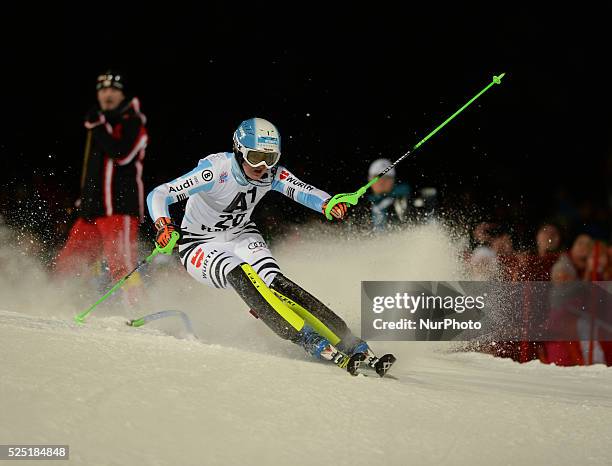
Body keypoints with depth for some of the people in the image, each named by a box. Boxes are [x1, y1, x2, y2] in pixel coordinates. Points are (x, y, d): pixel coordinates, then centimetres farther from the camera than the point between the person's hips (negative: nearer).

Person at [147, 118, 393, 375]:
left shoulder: (272, 174, -14)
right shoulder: (217, 170, -27)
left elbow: (305, 191, -27)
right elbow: (158, 195, -29)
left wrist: (329, 204, -49)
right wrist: (164, 226, -48)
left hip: (242, 236, 4)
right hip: (201, 247, -4)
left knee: (275, 281, -23)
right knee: (240, 274, -33)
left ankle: (349, 342, -29)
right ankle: (310, 341, -39)